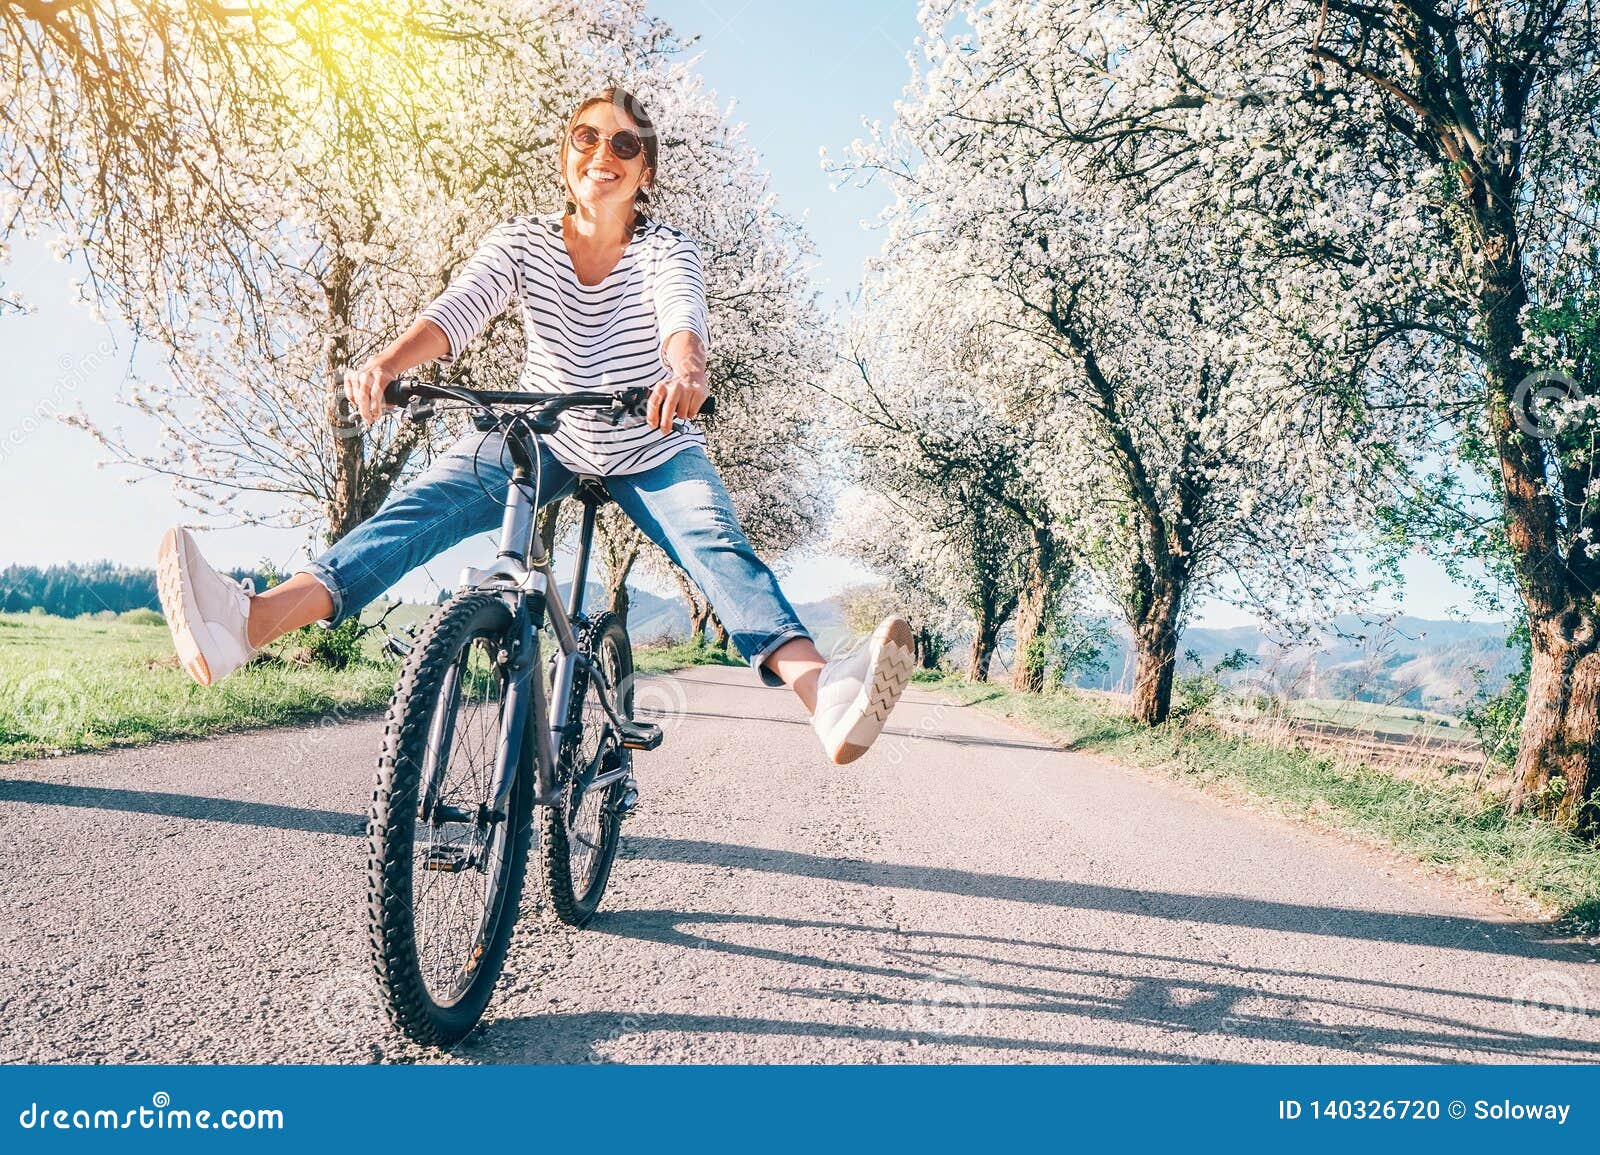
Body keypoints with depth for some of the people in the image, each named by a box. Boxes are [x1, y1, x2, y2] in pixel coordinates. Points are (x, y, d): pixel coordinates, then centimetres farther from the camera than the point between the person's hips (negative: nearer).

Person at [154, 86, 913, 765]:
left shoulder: (666, 251, -11)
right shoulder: (524, 242, -6)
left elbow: (681, 314, -34)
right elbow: (459, 308, -24)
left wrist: (685, 371, -59)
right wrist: (386, 362, -46)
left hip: (651, 450, -1)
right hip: (544, 438, 2)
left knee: (718, 544, -30)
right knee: (423, 506, -23)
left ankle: (825, 692, -53)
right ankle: (246, 625, -41)